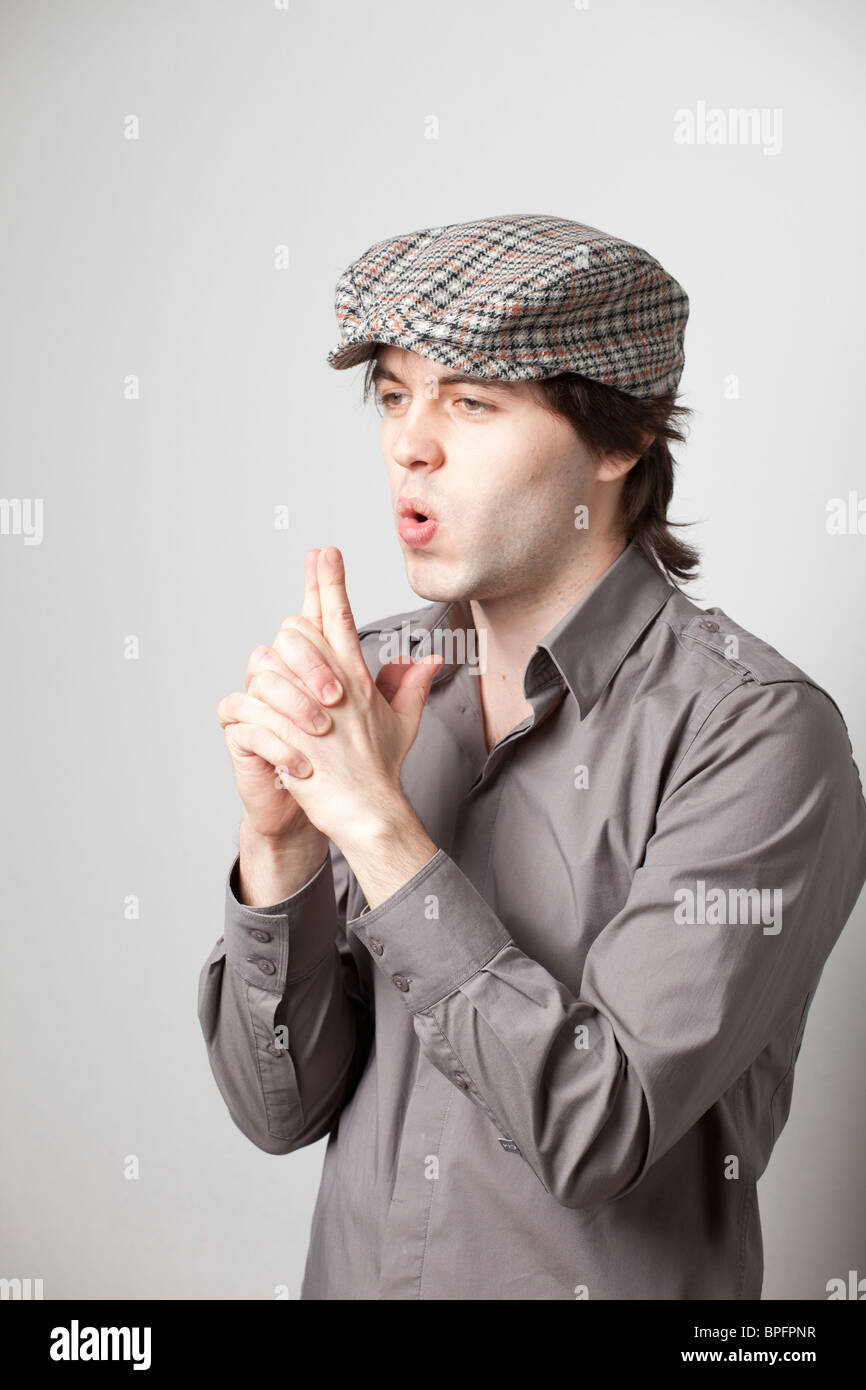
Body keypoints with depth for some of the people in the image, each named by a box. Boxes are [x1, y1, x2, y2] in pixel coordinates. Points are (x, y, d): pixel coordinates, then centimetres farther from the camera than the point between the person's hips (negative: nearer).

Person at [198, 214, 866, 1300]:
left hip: (614, 1274, -4)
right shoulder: (374, 681, -7)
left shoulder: (757, 734, -21)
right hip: (355, 1268, 5)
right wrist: (281, 839, -23)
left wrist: (374, 818, -27)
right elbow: (281, 1108, -7)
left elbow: (600, 1130, -26)